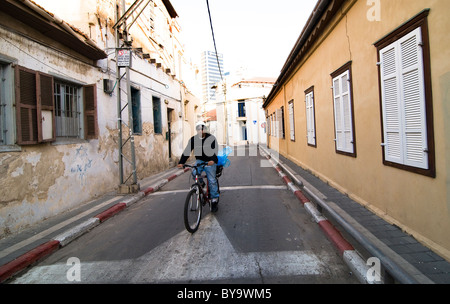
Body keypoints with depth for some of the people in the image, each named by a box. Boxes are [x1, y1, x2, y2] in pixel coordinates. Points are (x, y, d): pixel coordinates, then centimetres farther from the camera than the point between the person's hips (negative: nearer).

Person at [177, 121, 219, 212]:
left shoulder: (211, 138, -9)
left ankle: (214, 200, 6)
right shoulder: (193, 139, 0)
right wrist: (181, 162, -20)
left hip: (210, 161, -3)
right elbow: (187, 151, -6)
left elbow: (215, 150, -21)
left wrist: (213, 160, -41)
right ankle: (201, 184, 6)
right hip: (199, 160, 3)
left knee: (212, 180, -7)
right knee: (194, 173, -25)